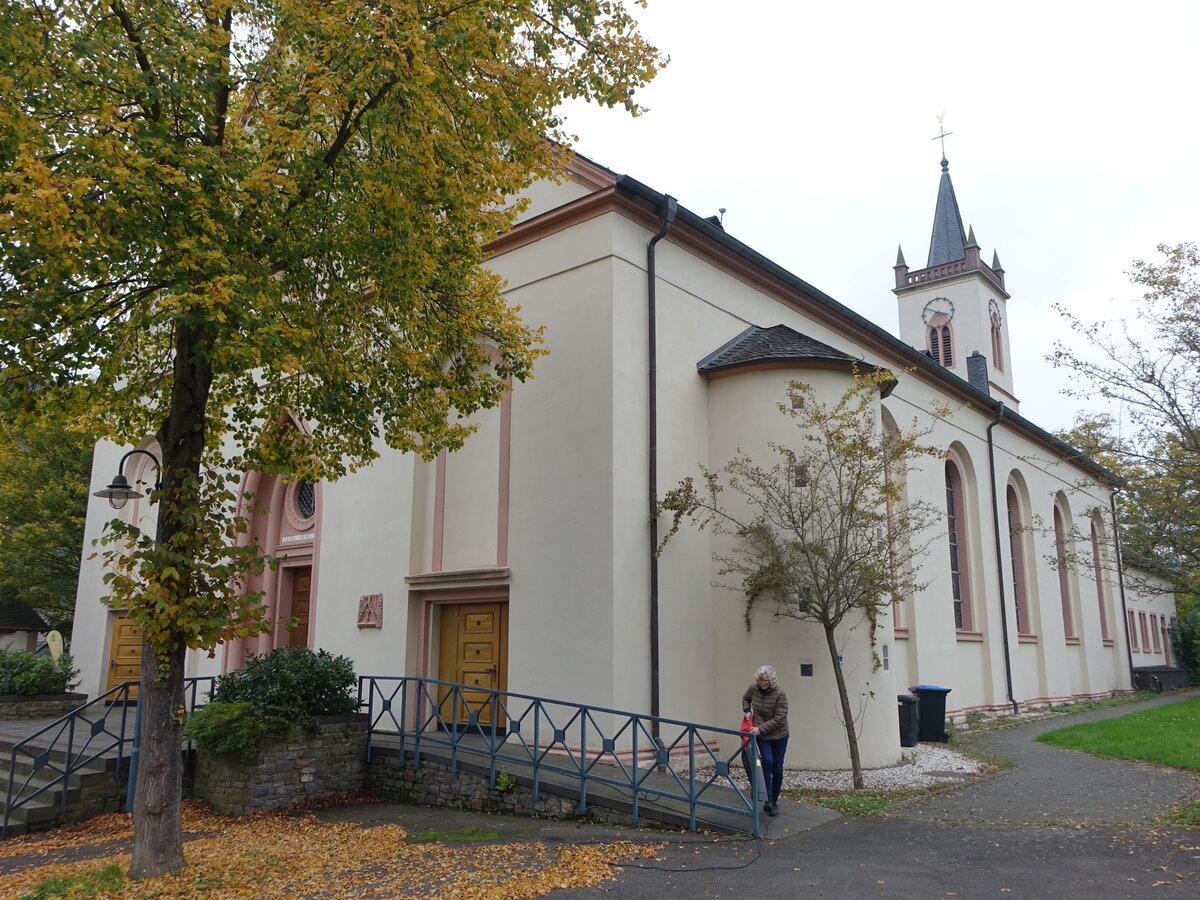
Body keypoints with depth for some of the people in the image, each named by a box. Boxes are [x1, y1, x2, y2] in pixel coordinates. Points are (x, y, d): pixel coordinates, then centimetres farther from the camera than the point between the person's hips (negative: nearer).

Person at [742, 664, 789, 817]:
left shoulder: (780, 695, -20)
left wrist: (760, 728, -25)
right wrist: (747, 711, -1)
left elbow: (779, 718, -23)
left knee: (777, 768, 4)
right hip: (761, 736, 2)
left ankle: (774, 800, 21)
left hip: (779, 736, -2)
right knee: (767, 761, -20)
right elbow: (745, 698, 18)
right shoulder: (753, 689, -6)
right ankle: (768, 800, -19)